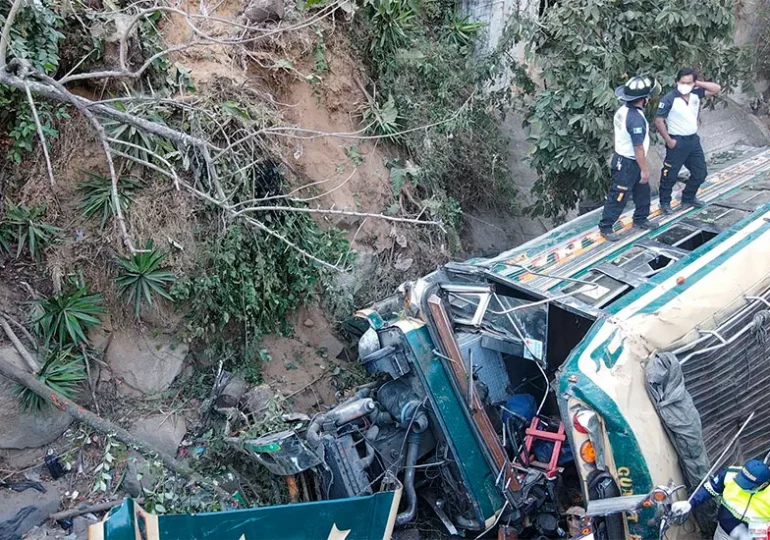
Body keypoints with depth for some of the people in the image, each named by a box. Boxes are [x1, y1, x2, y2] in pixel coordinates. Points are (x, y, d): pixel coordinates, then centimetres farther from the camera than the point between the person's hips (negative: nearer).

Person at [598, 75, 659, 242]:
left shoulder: (623, 110, 2)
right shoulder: (636, 118, -28)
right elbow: (638, 148, -24)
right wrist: (644, 170, -16)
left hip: (623, 158, 10)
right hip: (628, 164, -10)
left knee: (643, 191, 22)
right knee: (618, 197, 0)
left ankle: (640, 219, 37)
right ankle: (605, 227, 10)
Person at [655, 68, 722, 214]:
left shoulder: (696, 94, 1)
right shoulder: (669, 99, -17)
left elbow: (717, 89, 4)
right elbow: (659, 121, -16)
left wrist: (698, 83, -6)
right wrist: (668, 140, -17)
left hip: (693, 140, 7)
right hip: (677, 142, -7)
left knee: (700, 173, 15)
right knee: (670, 175, 2)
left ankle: (688, 198, 32)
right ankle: (665, 202, 18)